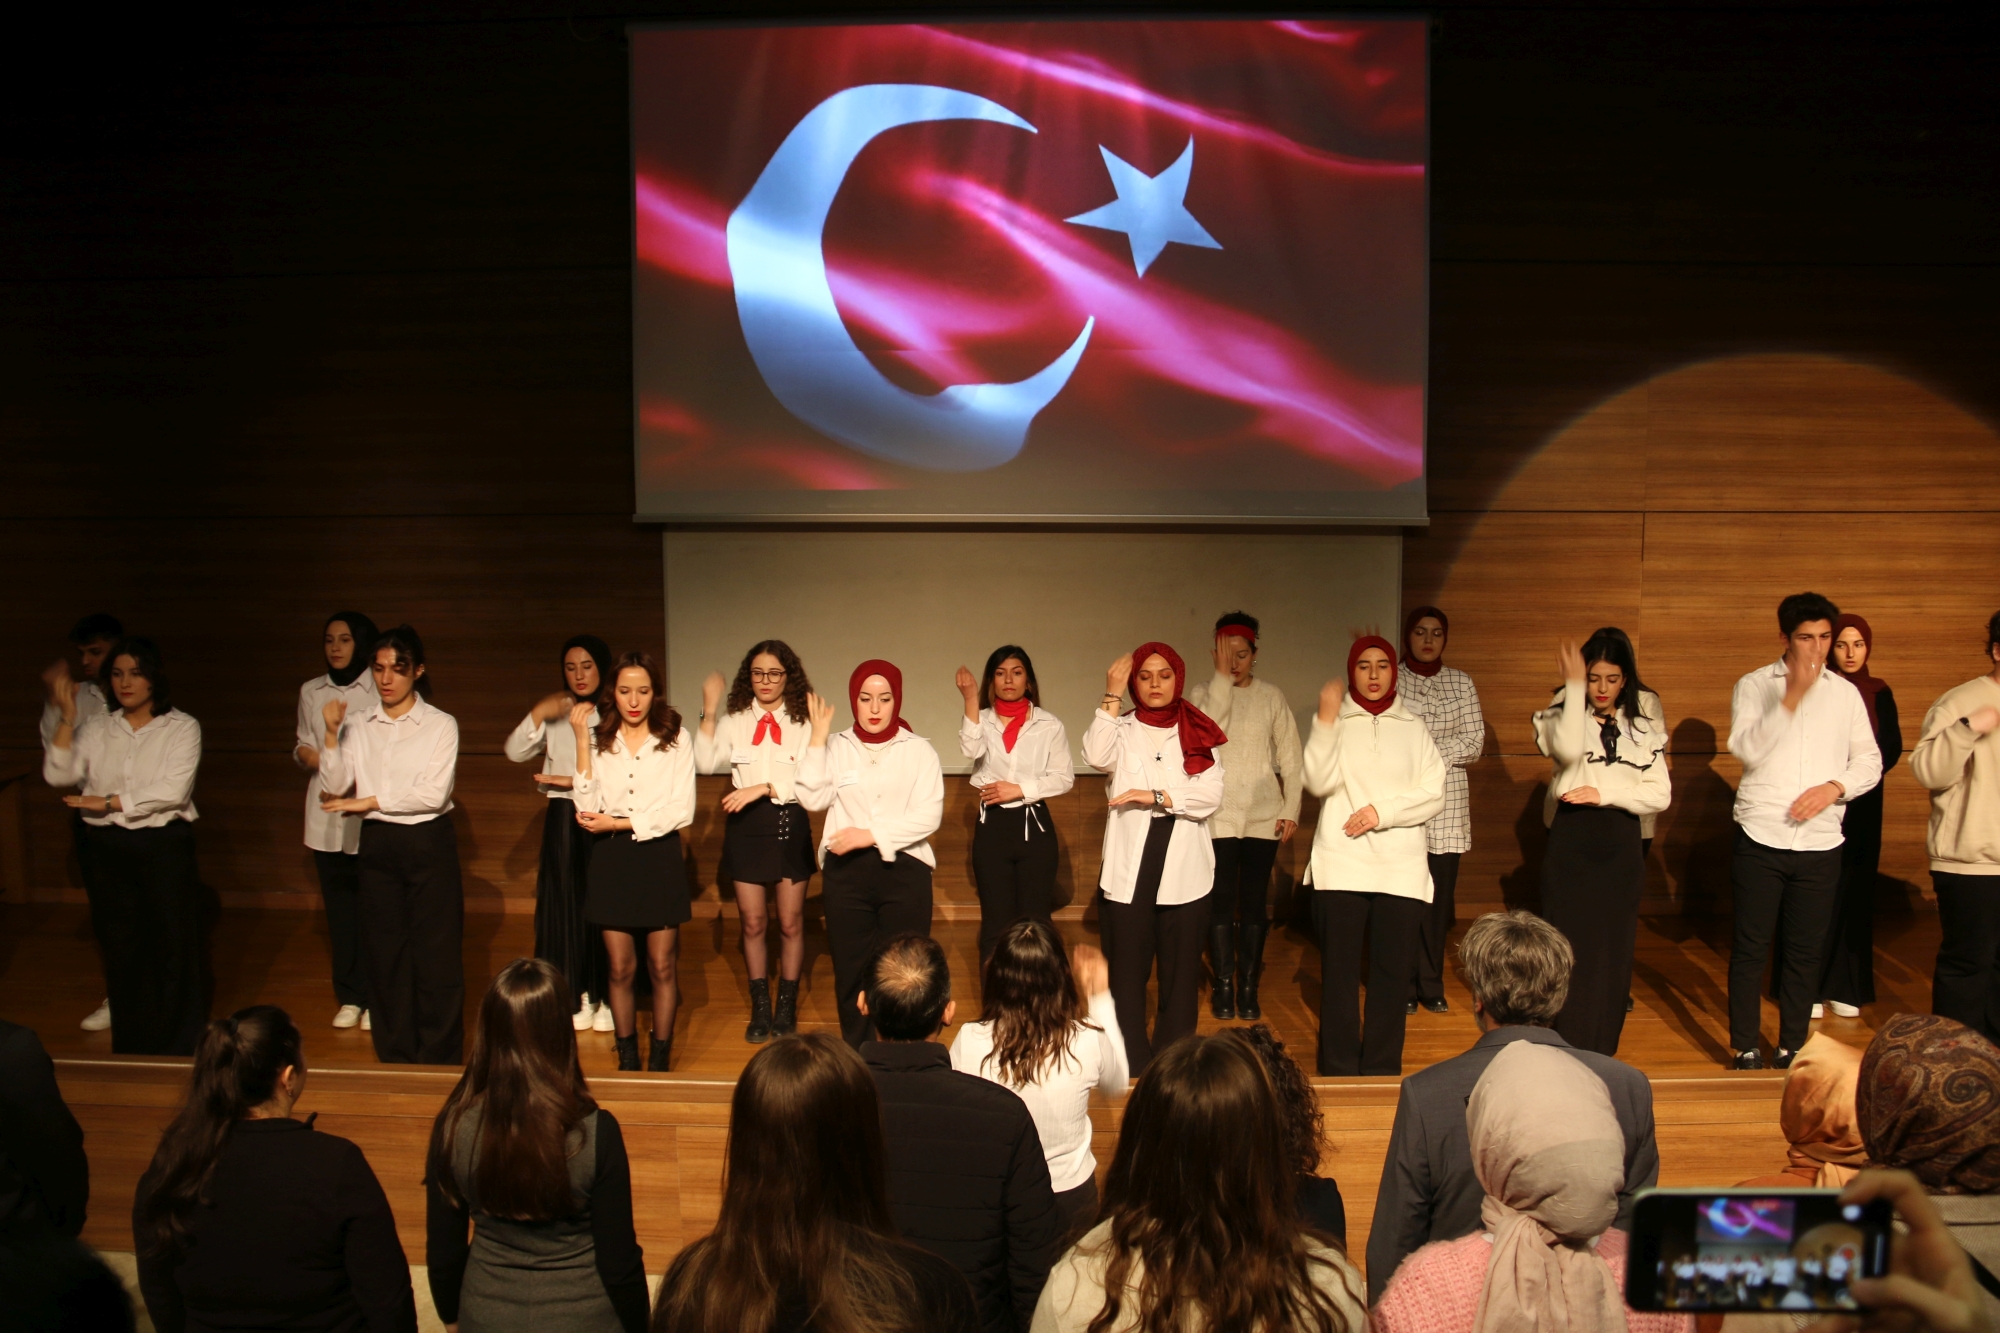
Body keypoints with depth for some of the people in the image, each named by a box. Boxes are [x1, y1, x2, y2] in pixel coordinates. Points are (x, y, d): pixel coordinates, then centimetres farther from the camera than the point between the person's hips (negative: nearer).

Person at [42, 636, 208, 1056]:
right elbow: (58, 774, -1)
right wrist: (67, 719, -8)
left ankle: (181, 1049, 13)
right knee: (120, 947, 10)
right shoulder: (98, 730, 10)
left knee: (174, 946, 0)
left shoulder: (181, 728, -2)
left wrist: (109, 802, -14)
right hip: (108, 848, 4)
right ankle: (130, 1049, 21)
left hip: (164, 845, -4)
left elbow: (172, 791, -13)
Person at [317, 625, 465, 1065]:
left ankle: (439, 1057, 14)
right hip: (377, 844, 3)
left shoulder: (440, 725, -4)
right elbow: (335, 787, -2)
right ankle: (394, 1057, 22)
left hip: (429, 843, -3)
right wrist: (332, 734, -13)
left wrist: (368, 802, -11)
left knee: (436, 952, 1)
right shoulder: (358, 724, 5)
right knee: (384, 952, 9)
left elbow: (434, 794, -13)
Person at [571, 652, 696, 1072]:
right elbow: (588, 806, -9)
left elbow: (682, 811, -8)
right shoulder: (598, 739, 2)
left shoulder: (676, 738, -3)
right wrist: (581, 741, -13)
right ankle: (627, 1060, 22)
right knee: (620, 968, 8)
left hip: (660, 856, -1)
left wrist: (619, 823, -12)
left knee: (662, 966, 7)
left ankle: (660, 1060, 20)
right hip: (611, 859, 2)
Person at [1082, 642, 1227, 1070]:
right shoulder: (1122, 729, 6)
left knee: (1181, 972, 5)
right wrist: (1111, 697, -17)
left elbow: (1212, 794, -4)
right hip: (1128, 870, -1)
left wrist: (1156, 797, -14)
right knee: (1127, 973, 1)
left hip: (1185, 871, 1)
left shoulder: (1197, 733, 9)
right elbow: (1097, 757, -17)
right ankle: (1132, 1068, 10)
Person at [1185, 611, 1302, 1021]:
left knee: (1254, 902, 4)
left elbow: (1291, 758, 6)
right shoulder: (1202, 693, 2)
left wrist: (1291, 810, 0)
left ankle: (1248, 988, 13)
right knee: (1221, 902, -1)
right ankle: (1223, 987, 9)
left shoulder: (1271, 697, 5)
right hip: (1218, 814, -1)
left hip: (1263, 815, 1)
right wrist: (1222, 678, -18)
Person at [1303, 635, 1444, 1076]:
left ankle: (1382, 1071, 12)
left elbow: (1433, 795, 4)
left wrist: (1382, 812, -9)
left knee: (1391, 974, 2)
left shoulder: (1413, 728, 10)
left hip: (1401, 869, 2)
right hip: (1341, 864, -1)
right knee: (1339, 974, 0)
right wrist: (1326, 720, -15)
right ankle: (1338, 1070, 9)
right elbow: (1319, 783, -10)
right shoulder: (1336, 723, 5)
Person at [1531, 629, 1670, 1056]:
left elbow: (1661, 793, 0)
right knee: (1569, 949, -3)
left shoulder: (1643, 724, 8)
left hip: (1622, 846, 3)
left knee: (1614, 950, 7)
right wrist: (1574, 686, -17)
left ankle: (1602, 1052, 18)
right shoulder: (1565, 712, 1)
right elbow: (1568, 749, -24)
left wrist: (1604, 792, -12)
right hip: (1570, 843, -3)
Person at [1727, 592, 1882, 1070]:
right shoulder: (1754, 685, 2)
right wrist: (1791, 698, -21)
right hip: (1761, 838, -2)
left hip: (1821, 842, 2)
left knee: (1805, 950, 7)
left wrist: (1834, 787, -9)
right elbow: (1746, 749, -13)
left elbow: (1870, 761, 10)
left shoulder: (1846, 693, 10)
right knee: (1750, 946, 2)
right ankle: (1745, 1047, 11)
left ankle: (1792, 1046, 20)